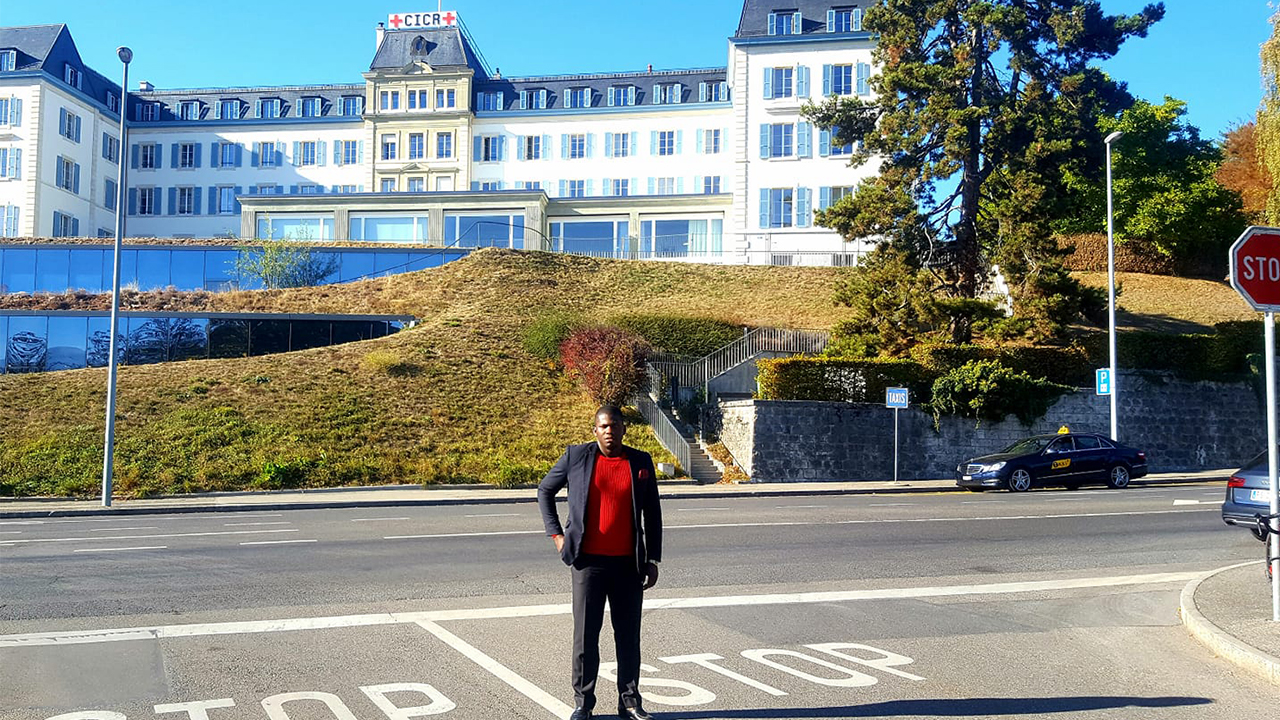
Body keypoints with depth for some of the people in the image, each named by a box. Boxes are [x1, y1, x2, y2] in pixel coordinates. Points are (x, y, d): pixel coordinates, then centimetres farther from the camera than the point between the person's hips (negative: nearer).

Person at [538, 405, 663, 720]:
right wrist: (556, 533, 3)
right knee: (585, 635, 5)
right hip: (588, 561, -1)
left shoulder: (641, 462, 3)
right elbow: (545, 490, 11)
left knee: (629, 635, 9)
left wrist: (653, 561, 4)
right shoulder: (576, 457, -1)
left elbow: (652, 514, 8)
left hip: (628, 563, 1)